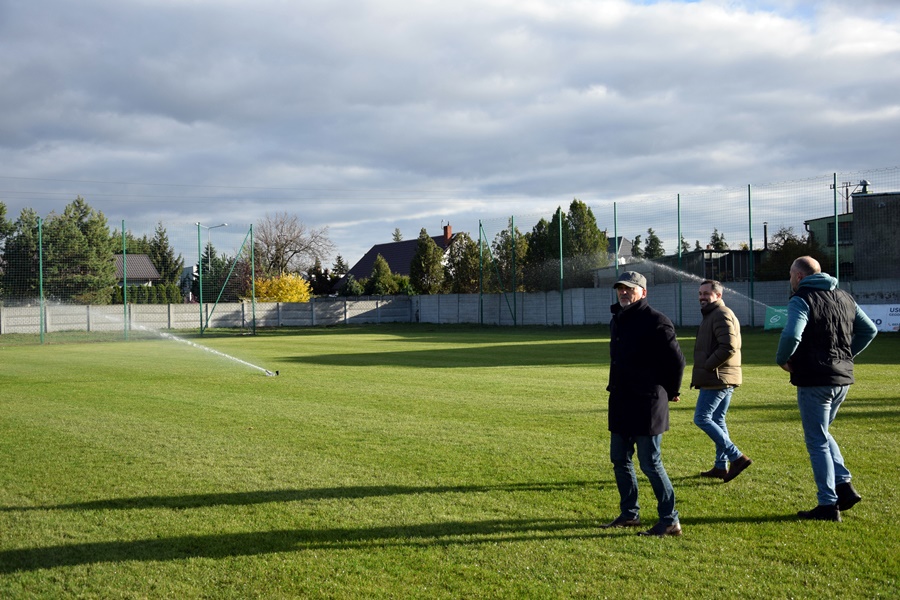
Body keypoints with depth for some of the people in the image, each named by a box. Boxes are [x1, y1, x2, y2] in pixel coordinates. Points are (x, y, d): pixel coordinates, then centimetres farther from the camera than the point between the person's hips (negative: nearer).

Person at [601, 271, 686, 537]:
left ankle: (669, 521, 7)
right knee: (620, 460, 15)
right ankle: (629, 514, 28)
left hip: (647, 405, -9)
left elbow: (676, 359, -11)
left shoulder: (655, 321, -13)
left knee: (650, 464, -4)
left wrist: (671, 392, -1)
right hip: (620, 403, 9)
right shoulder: (617, 321, 13)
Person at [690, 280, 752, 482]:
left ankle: (737, 457, -8)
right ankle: (721, 466, 18)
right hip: (725, 378, 11)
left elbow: (728, 347, -24)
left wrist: (707, 366, -17)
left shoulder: (721, 315, -13)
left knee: (701, 418, -9)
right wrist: (705, 367, 13)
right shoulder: (713, 315, 20)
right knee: (717, 420, 13)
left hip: (717, 379, -11)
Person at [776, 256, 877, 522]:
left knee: (817, 442, 1)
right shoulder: (844, 297, 12)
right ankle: (844, 486, 14)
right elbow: (869, 330, 18)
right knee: (822, 435, 24)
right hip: (842, 379, 8)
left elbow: (791, 335, -27)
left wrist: (783, 359, -9)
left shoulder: (801, 300, -12)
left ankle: (828, 504, 4)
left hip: (814, 381, -8)